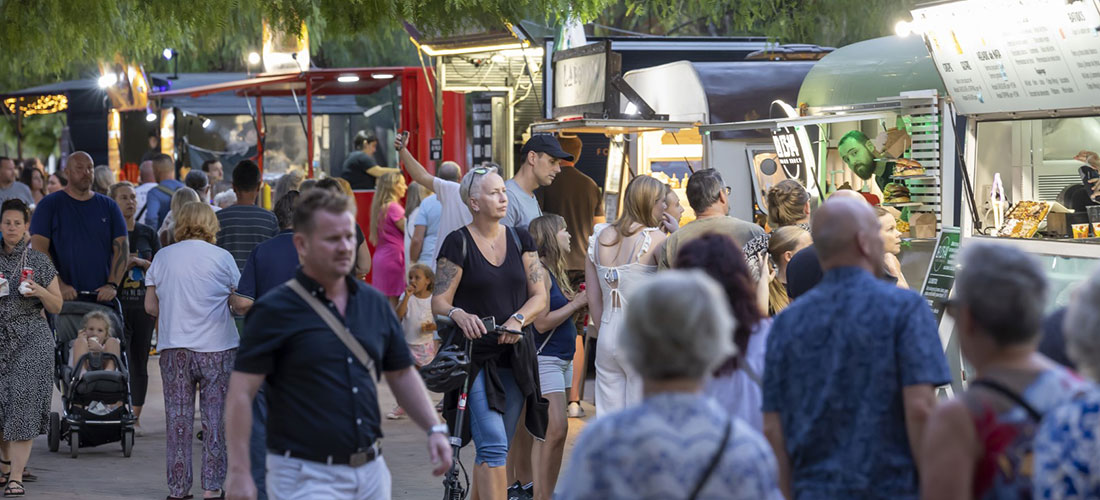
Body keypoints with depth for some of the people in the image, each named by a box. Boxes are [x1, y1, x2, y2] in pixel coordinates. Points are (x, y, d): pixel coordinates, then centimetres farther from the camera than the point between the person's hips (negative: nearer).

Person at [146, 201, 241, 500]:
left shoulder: (162, 257, 4)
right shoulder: (222, 258, -2)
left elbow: (150, 306, 6)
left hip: (173, 348, 2)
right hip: (217, 348, -2)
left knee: (178, 417, 7)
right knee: (215, 418, 3)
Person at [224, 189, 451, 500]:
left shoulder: (375, 304, 9)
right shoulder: (274, 310, -8)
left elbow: (402, 374, 19)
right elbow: (241, 394, -10)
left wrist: (435, 429, 6)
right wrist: (239, 471, -15)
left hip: (371, 473, 6)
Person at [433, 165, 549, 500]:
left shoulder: (520, 239, 9)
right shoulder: (458, 243, -4)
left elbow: (540, 295, 6)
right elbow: (439, 301, -6)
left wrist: (517, 319, -13)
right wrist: (460, 315, -28)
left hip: (515, 356, 5)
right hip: (476, 356, -5)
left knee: (495, 448, 10)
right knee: (493, 445, -15)